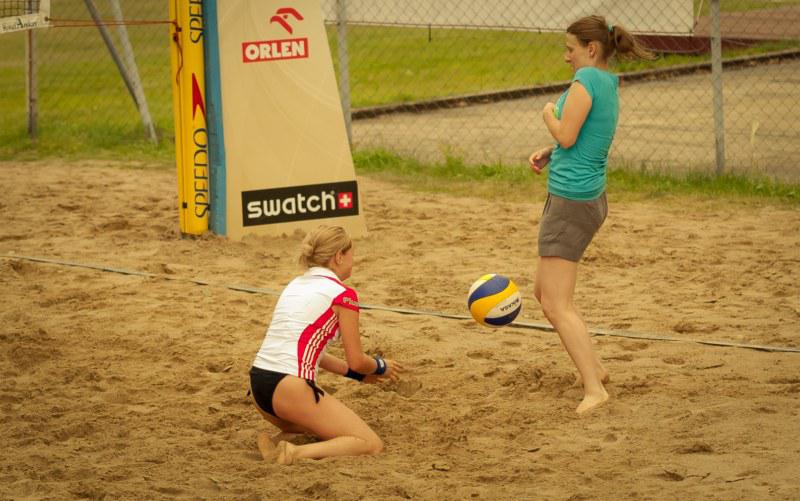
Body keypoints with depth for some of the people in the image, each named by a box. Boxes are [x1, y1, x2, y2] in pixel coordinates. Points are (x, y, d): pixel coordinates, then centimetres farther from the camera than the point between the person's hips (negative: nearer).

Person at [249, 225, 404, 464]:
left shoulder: (296, 285, 18)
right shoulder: (342, 295, -4)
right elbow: (356, 361, 0)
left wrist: (356, 372, 32)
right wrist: (380, 367, 22)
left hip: (258, 384, 8)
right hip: (290, 389, -8)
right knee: (371, 444, 0)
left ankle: (277, 442, 4)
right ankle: (298, 453, -19)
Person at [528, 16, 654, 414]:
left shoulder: (586, 80, -16)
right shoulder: (611, 86, 11)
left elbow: (566, 136, -19)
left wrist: (548, 114, 0)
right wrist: (548, 152, 6)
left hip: (571, 200, -10)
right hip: (591, 198, 10)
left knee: (557, 306, -10)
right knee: (543, 292, 20)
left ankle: (593, 389, -15)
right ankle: (593, 368, 24)